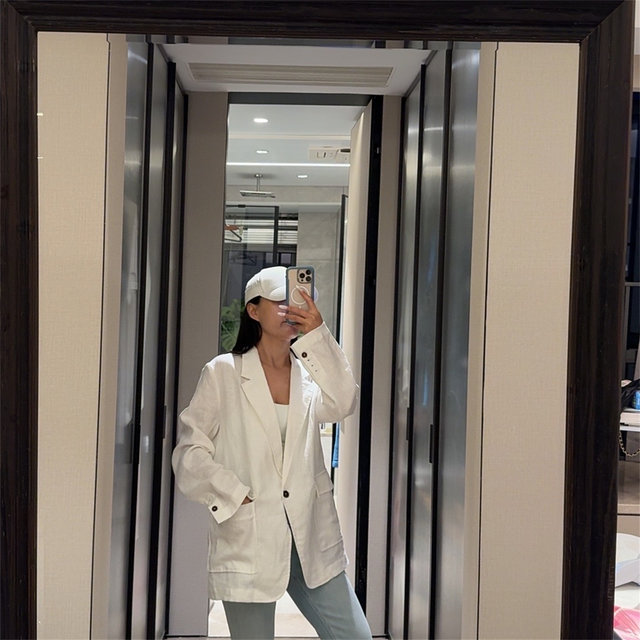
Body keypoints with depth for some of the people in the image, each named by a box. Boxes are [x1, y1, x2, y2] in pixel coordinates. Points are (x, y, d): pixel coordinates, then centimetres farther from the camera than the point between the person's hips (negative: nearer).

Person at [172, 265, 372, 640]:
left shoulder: (310, 372, 9)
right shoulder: (223, 373, 0)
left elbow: (343, 404, -12)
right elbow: (190, 451, 0)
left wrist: (318, 334, -18)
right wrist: (235, 497, -10)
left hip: (312, 539, 3)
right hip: (249, 542, -3)